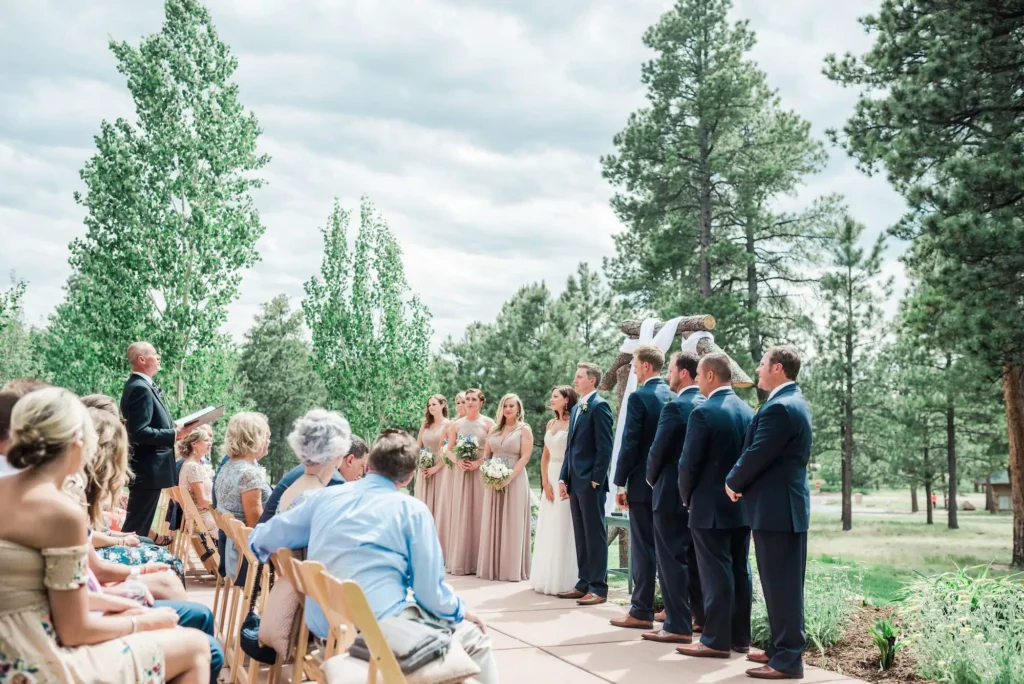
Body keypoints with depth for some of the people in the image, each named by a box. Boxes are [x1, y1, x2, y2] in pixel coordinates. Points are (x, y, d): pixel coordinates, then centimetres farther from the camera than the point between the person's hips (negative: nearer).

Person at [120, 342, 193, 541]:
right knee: (137, 525, -5)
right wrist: (175, 434, -23)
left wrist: (174, 430, 11)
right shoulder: (141, 388, -18)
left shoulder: (141, 385, 13)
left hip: (146, 468, 11)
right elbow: (139, 432, -25)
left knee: (140, 522, 18)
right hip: (147, 470, -11)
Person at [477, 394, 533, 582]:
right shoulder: (494, 429, 14)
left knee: (512, 524, -2)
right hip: (494, 481, 5)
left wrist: (509, 478, -18)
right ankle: (492, 567, 12)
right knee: (492, 523, 6)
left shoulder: (524, 429, -1)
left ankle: (512, 569, 5)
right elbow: (486, 454, 15)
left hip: (514, 480, -5)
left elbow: (525, 457, -10)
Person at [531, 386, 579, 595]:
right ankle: (547, 579, 20)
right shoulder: (551, 423, 12)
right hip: (550, 479, 7)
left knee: (563, 530, -3)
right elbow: (545, 455, 12)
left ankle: (562, 581, 5)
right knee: (547, 530, 11)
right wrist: (545, 483, 2)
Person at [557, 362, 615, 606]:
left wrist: (596, 479, -18)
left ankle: (599, 588, 3)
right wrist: (564, 478, 13)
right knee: (581, 536, 12)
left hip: (591, 482, -9)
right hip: (575, 482, 9)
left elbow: (605, 447, -15)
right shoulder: (576, 409, 18)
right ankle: (584, 584, 20)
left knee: (595, 535, -2)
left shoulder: (599, 406, -10)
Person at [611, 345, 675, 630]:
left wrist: (620, 484, -10)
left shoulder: (639, 397, -13)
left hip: (643, 483, -7)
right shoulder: (674, 397, 7)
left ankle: (641, 612, 3)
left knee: (643, 548, -2)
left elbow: (629, 444, -16)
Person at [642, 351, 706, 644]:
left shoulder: (675, 406, -17)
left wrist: (652, 478, 3)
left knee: (672, 558, -2)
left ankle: (678, 626, 1)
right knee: (695, 557, 17)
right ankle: (701, 617, 26)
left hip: (672, 493, -8)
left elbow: (658, 450, -15)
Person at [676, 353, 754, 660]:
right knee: (740, 571, 12)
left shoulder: (703, 412, -16)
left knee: (716, 573, -2)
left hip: (711, 507, -7)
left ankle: (716, 640, 3)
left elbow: (689, 463, -14)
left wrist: (687, 497, 2)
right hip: (742, 504, 7)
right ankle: (740, 636, 20)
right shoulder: (747, 410, 7)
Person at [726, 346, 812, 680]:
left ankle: (787, 659, 2)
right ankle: (782, 648, 26)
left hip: (776, 508, -11)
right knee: (783, 583, 16)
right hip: (785, 505, 11)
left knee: (781, 584, -4)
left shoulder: (779, 407, -20)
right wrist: (741, 482, 10)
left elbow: (756, 455, -21)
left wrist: (732, 483, -3)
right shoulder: (793, 402, 14)